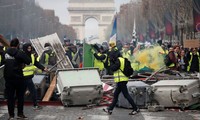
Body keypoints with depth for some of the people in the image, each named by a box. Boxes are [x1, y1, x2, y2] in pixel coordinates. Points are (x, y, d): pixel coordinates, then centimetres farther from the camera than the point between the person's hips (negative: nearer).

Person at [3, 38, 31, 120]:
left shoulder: (5, 53, 3)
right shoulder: (19, 53, -11)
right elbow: (28, 61, -15)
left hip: (8, 77, 3)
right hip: (18, 77, -3)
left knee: (10, 96, 8)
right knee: (20, 96, 9)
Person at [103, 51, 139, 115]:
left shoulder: (118, 60, -13)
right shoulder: (122, 59, 17)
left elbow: (113, 68, -15)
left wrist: (111, 62, -2)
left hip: (121, 80, -11)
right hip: (122, 80, 11)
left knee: (126, 95, -7)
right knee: (115, 95, 13)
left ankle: (136, 109, -3)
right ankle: (110, 109, 19)